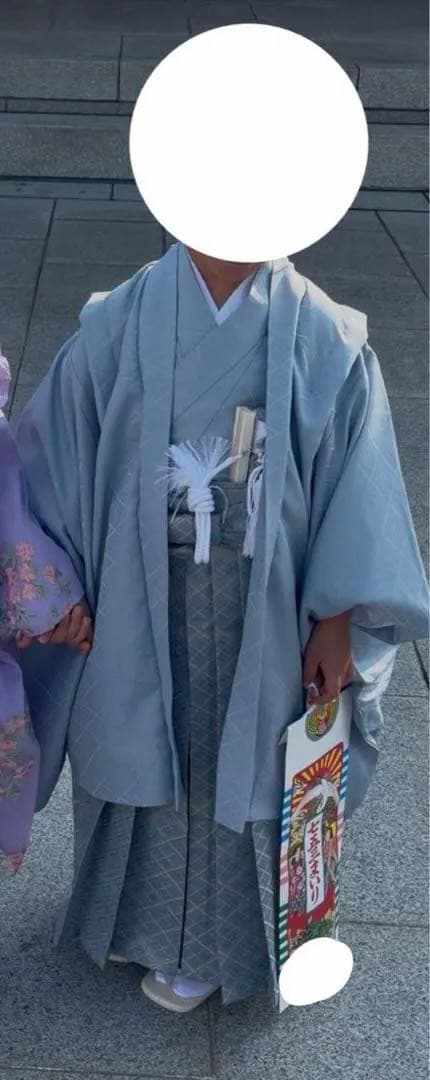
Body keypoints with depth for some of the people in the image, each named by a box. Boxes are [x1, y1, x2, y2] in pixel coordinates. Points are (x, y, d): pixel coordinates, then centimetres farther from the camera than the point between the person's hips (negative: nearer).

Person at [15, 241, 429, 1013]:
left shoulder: (325, 337, -10)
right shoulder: (120, 323, -8)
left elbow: (355, 480, -6)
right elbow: (60, 457, -1)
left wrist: (337, 622, -7)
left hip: (263, 609, -1)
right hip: (141, 601, 1)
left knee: (238, 764, 15)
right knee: (140, 750, 19)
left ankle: (211, 935, 40)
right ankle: (137, 910, 46)